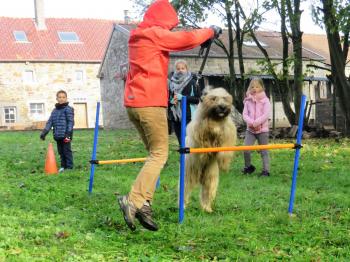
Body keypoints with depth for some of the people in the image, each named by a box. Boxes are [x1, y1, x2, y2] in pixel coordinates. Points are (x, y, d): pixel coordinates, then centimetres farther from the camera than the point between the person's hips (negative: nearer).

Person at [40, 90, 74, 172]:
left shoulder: (68, 109, -4)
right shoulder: (54, 110, 16)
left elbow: (70, 122, -10)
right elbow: (50, 122, 15)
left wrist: (68, 133, -18)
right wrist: (44, 132, 5)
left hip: (65, 135, -7)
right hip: (57, 136, 7)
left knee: (67, 151, -3)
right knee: (61, 152, 12)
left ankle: (69, 167, 3)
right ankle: (63, 166, 21)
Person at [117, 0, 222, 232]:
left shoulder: (138, 37, 20)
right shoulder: (155, 34, -7)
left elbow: (174, 41, 25)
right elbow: (187, 39, -9)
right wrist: (211, 31, 9)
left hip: (133, 103, 9)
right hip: (150, 103, -9)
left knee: (155, 153, 12)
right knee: (160, 154, -6)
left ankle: (144, 205, 4)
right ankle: (134, 201, -17)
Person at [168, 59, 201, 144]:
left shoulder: (192, 82, 1)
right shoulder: (172, 82, 10)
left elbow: (198, 98, -7)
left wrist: (182, 97, -13)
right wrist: (171, 101, -7)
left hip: (188, 116, -4)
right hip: (175, 117, 4)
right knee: (181, 141, 7)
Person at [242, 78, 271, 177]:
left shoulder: (265, 100, -4)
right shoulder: (248, 101, 6)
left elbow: (266, 115, -13)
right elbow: (245, 114, 0)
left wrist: (256, 123, -19)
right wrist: (251, 122, -18)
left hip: (262, 129, -3)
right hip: (250, 129, 3)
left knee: (264, 151, 3)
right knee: (245, 149, -7)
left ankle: (266, 170, 9)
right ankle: (248, 166, 14)